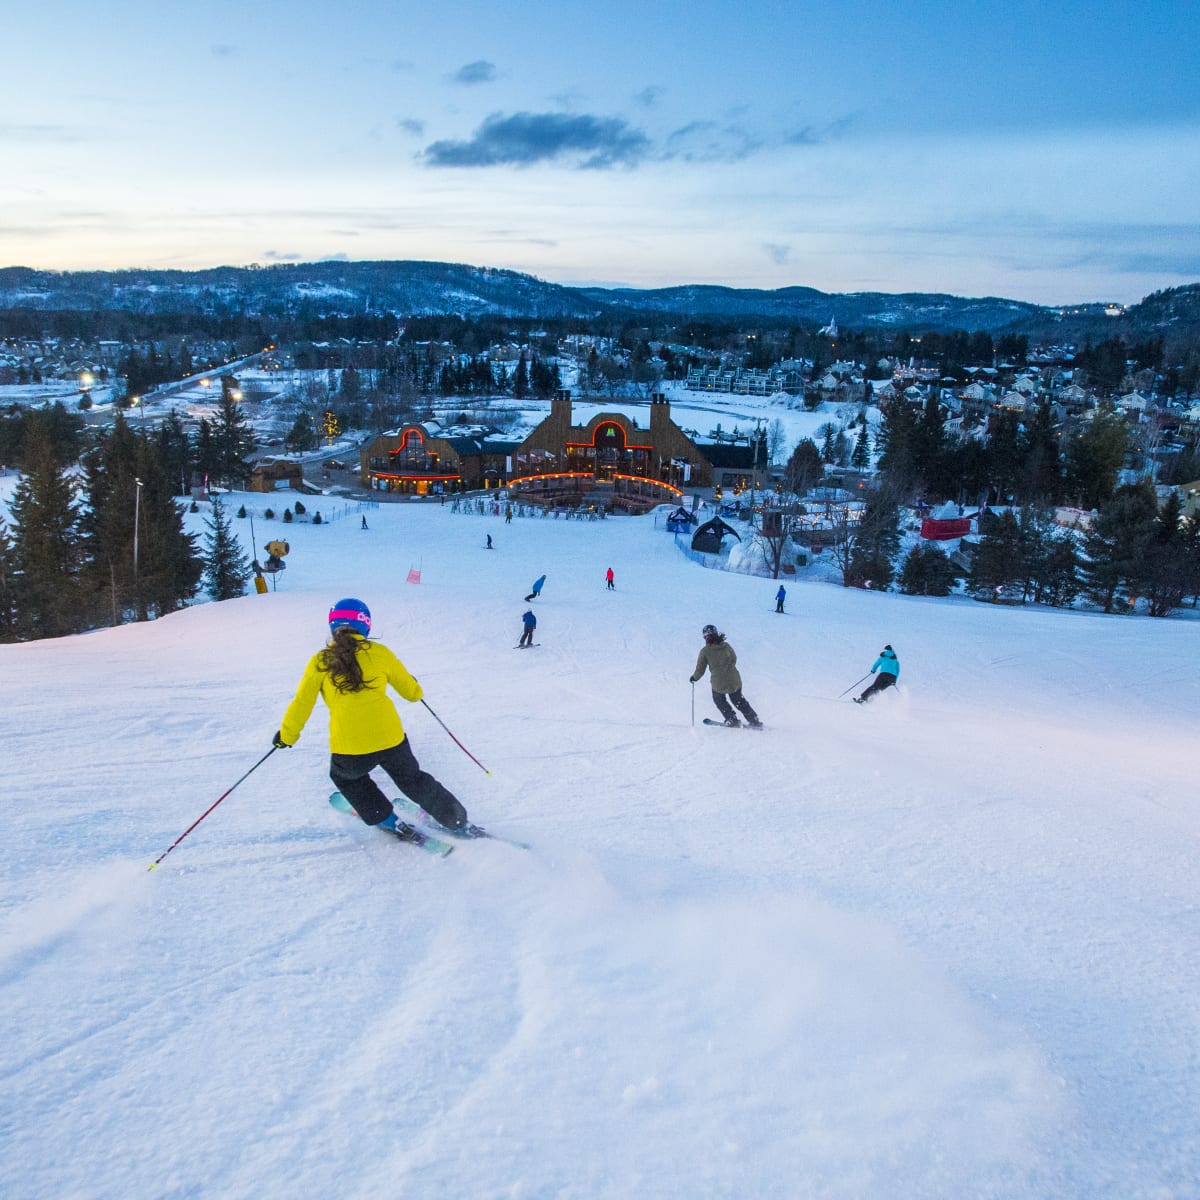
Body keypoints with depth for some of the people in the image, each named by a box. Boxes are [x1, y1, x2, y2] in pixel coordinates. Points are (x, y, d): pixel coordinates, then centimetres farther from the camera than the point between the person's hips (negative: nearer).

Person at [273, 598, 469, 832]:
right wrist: (416, 691, 37)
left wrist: (287, 735, 20)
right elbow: (412, 692, 12)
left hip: (349, 750, -1)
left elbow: (302, 704, 4)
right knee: (413, 781, 27)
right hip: (390, 740, 1)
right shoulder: (380, 653, 3)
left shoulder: (320, 662, 2)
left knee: (343, 777, 33)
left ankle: (388, 822, 30)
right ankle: (458, 822, 33)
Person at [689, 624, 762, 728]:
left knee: (719, 700, 30)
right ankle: (755, 721, 29)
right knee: (739, 700, 28)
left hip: (719, 684, -3)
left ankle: (732, 720, 29)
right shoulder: (726, 646, -2)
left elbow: (700, 670, -4)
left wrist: (694, 678, 16)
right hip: (734, 680, 3)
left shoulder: (704, 651, -10)